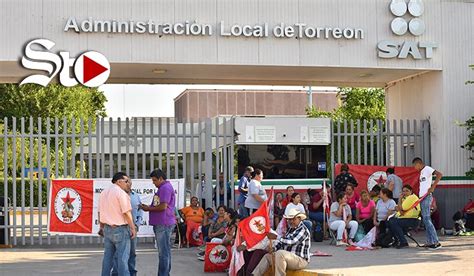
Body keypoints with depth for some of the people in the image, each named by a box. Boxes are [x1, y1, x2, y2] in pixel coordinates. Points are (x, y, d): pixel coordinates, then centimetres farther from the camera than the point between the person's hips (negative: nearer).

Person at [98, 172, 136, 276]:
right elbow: (127, 213, -16)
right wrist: (133, 228, -10)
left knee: (107, 256, 13)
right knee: (123, 257, -5)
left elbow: (100, 212, 18)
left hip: (107, 228, 8)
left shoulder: (103, 192, 12)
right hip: (120, 229, -8)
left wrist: (101, 227, 25)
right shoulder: (121, 193, -13)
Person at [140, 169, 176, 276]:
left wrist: (148, 209, -6)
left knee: (163, 252, -9)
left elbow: (163, 207, -18)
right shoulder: (163, 188, 22)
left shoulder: (166, 187, -12)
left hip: (163, 224, -11)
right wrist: (149, 207, 9)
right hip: (161, 223, 11)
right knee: (165, 251, 14)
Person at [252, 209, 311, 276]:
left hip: (300, 260, -10)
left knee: (280, 253, -34)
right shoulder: (291, 229, 16)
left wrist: (276, 237, -29)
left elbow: (291, 241, -28)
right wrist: (273, 248, -2)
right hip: (288, 257, 10)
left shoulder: (303, 230, -14)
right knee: (267, 256, 13)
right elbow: (282, 242, 16)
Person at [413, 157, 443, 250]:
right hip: (422, 197, 10)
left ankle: (436, 242, -13)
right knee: (425, 220, 10)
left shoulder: (427, 169, -8)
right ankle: (430, 242, 14)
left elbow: (439, 175, -20)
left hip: (426, 197, -10)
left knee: (427, 219, -12)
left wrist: (433, 187, -23)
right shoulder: (421, 172, 20)